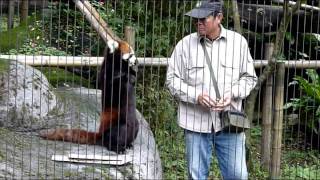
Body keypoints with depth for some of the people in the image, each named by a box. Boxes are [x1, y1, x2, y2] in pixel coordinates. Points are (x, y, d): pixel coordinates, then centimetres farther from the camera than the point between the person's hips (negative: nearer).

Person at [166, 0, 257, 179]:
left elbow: (249, 77, 8)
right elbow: (172, 79, 2)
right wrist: (196, 96, -13)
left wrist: (232, 94, -11)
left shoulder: (238, 42, 1)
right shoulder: (185, 44, -2)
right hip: (196, 122, 0)